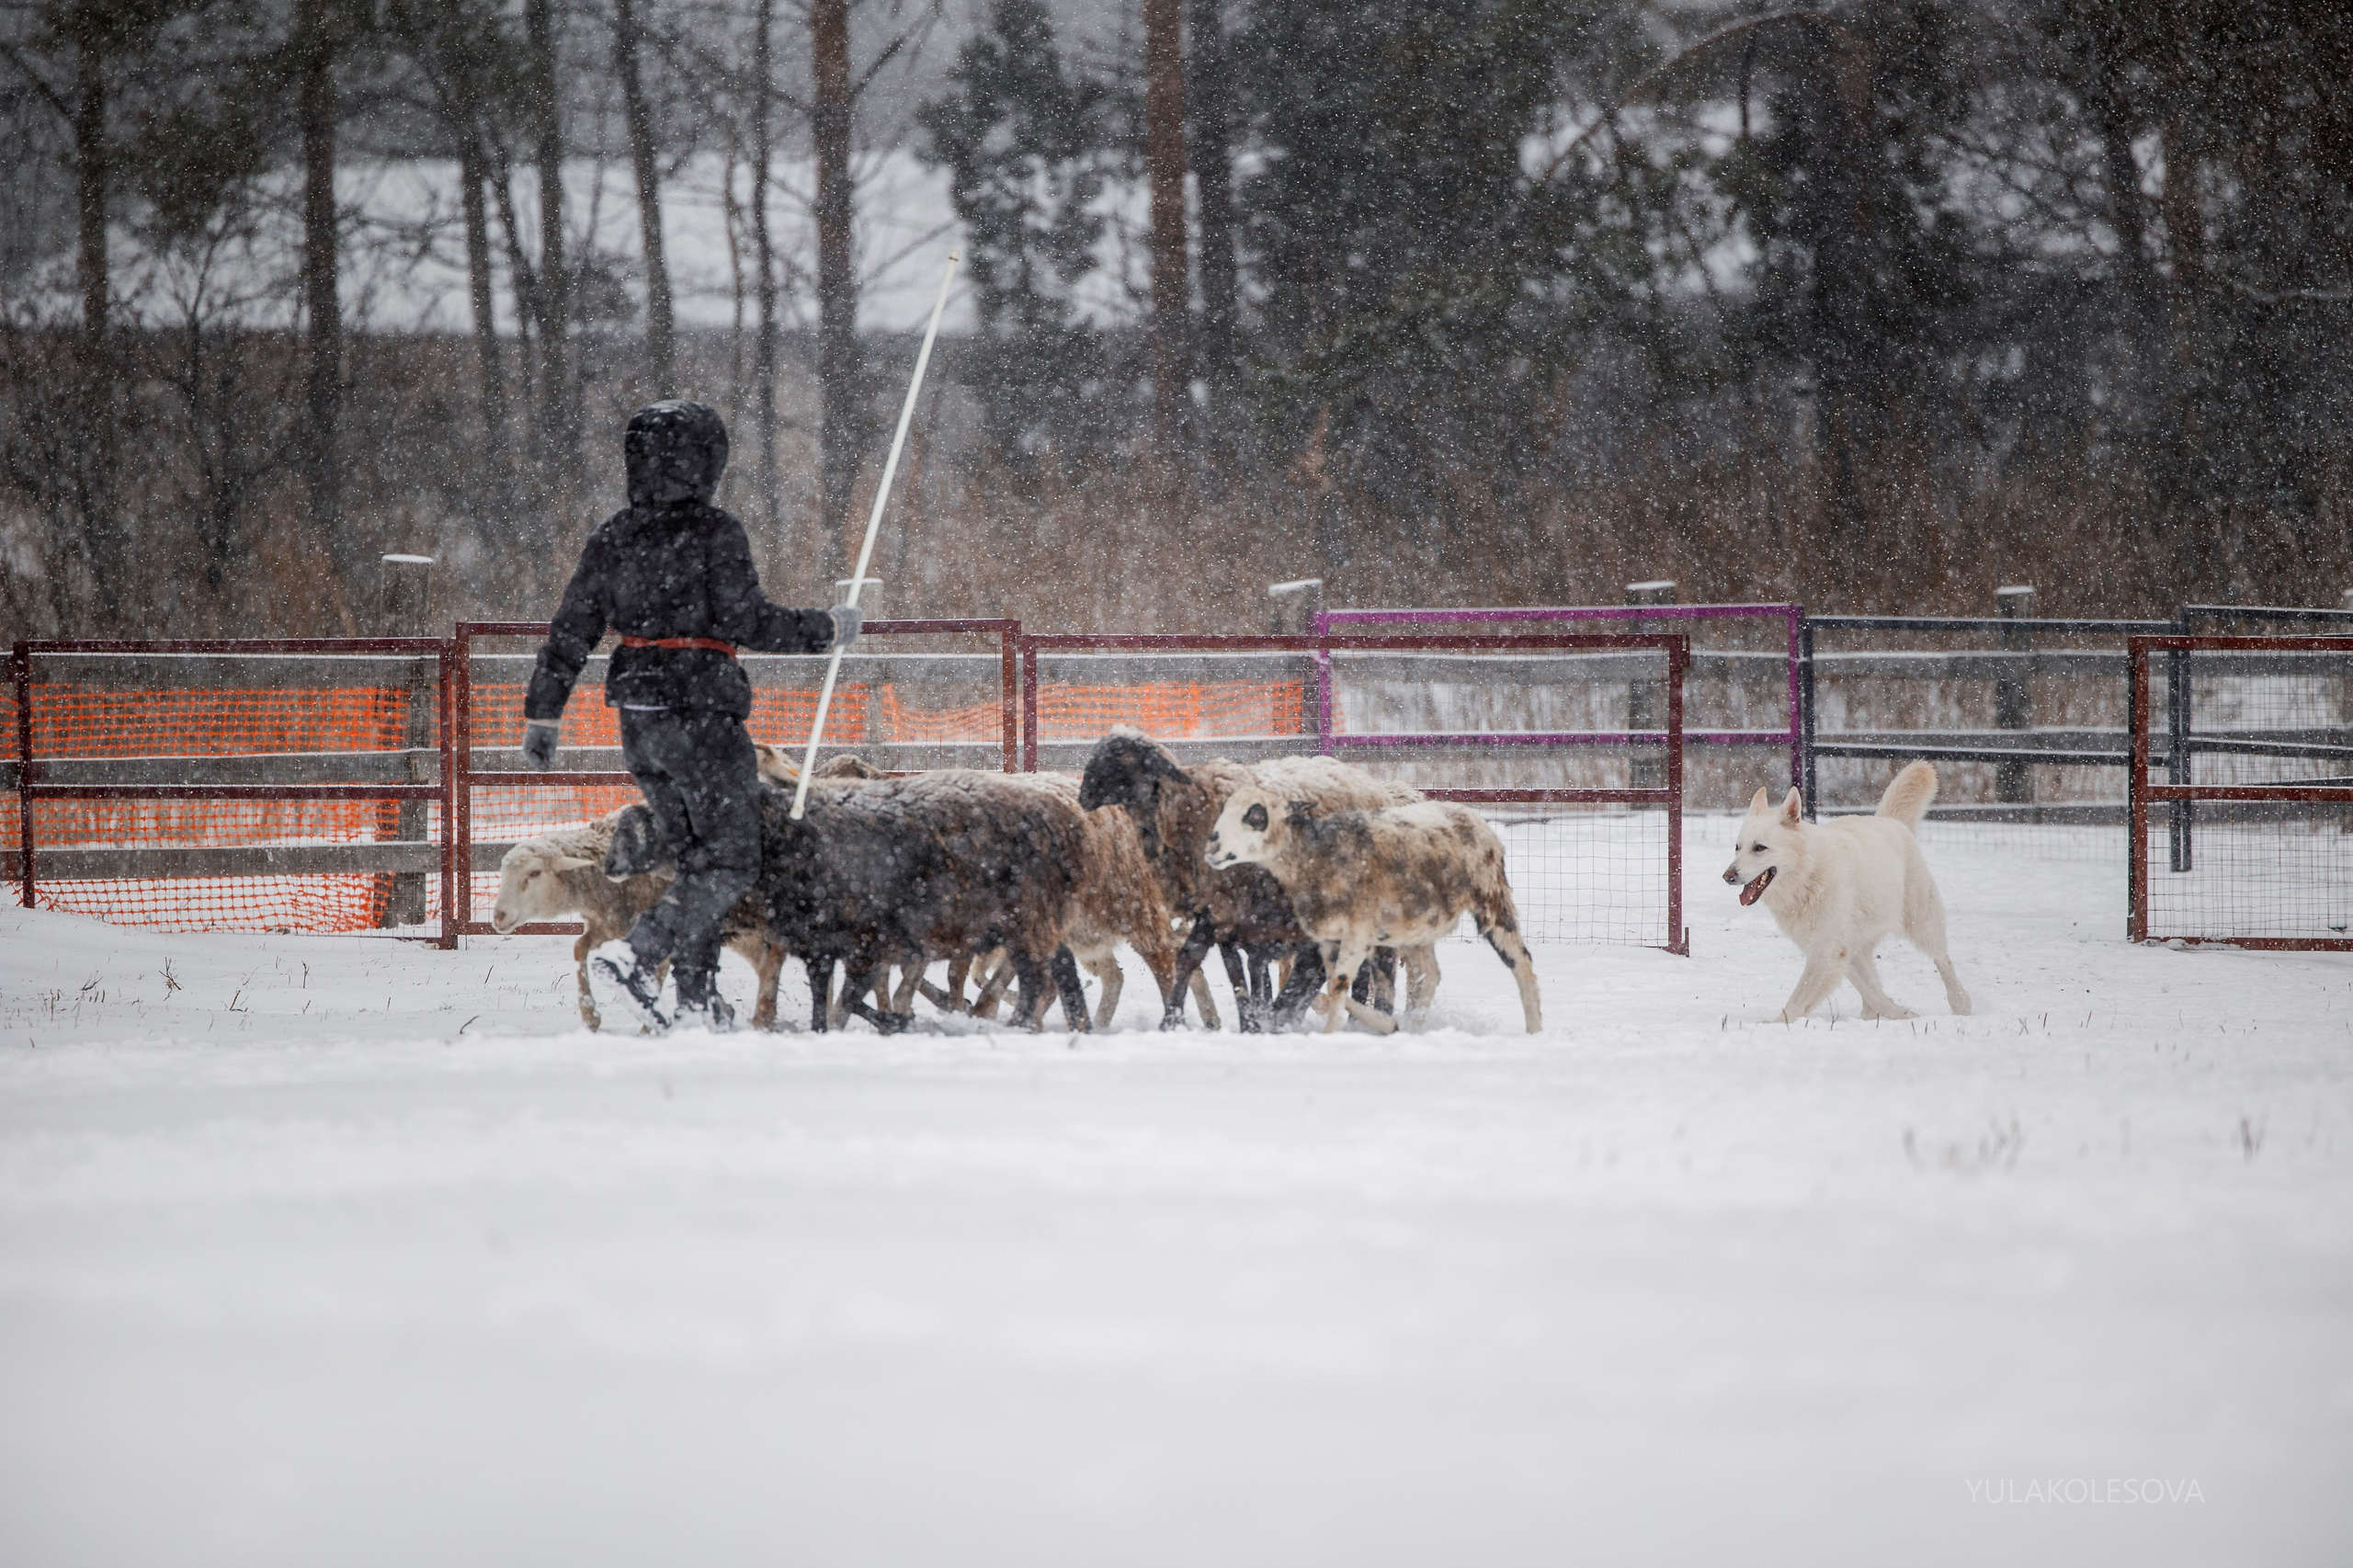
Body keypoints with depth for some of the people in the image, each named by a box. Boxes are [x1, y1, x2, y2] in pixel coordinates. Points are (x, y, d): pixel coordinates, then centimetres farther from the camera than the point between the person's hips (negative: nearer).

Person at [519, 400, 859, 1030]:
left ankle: (698, 996, 14)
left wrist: (542, 716, 16)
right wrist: (828, 629, -4)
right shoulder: (713, 533, -12)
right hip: (701, 715, -7)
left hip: (638, 719, 7)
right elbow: (748, 621, -17)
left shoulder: (610, 539, 7)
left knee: (692, 855, 18)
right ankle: (634, 956, -17)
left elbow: (569, 635, 9)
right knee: (732, 860, 0)